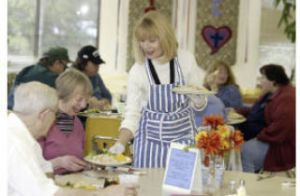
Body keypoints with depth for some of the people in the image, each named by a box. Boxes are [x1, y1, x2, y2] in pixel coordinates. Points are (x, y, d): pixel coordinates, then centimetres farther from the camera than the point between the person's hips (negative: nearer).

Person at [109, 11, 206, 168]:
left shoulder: (186, 60, -6)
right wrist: (120, 144, -23)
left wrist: (197, 99, -19)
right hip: (152, 141, -1)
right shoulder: (137, 70, -10)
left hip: (183, 137, 1)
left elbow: (199, 105, 4)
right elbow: (132, 114, -8)